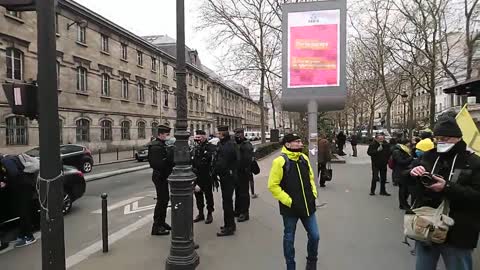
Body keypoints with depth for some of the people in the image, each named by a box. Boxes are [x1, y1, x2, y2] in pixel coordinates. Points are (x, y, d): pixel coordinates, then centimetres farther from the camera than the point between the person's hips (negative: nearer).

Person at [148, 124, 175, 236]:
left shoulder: (163, 144, 14)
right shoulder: (156, 146, -18)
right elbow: (158, 164, -26)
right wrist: (170, 155, -27)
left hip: (164, 176, 10)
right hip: (160, 177, -10)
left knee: (165, 199, 17)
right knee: (161, 200, -5)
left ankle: (162, 222, 30)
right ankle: (156, 227, 4)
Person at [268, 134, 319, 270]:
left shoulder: (304, 158, 3)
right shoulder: (280, 161, -16)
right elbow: (273, 185, -15)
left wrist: (313, 194, 6)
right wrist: (288, 201, -16)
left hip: (308, 205, 5)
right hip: (290, 207, -5)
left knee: (314, 236, 12)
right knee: (289, 238, 11)